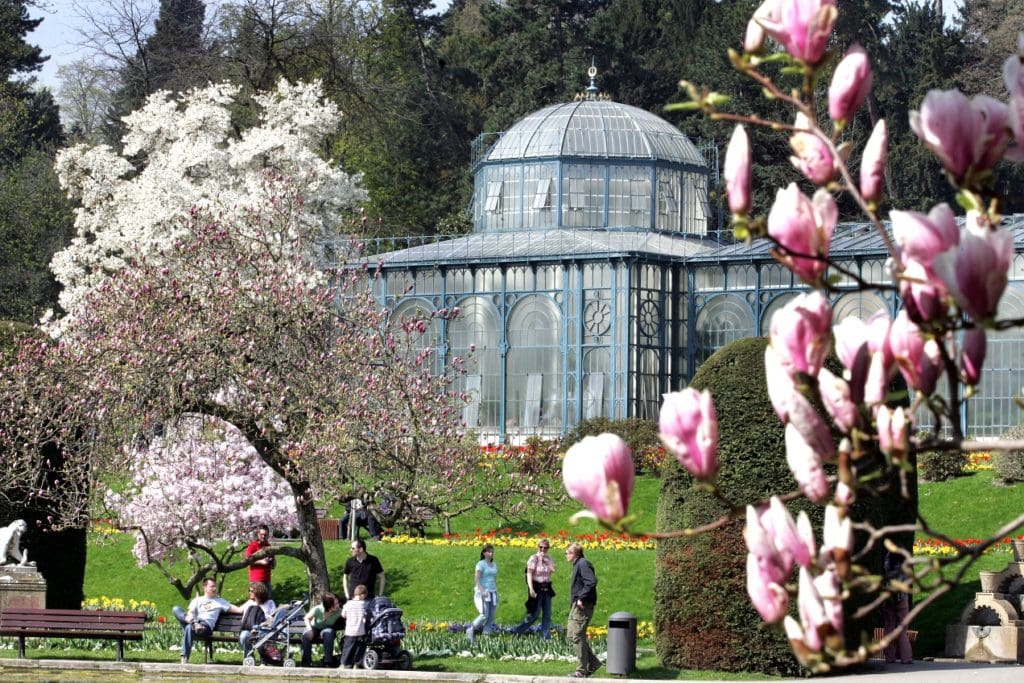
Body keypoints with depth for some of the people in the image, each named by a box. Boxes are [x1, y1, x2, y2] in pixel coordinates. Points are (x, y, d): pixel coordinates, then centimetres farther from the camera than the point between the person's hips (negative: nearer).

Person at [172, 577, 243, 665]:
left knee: (189, 628, -39)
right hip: (195, 622, 2)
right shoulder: (197, 600, 25)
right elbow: (191, 612, 6)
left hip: (206, 626, -2)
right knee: (176, 609, -21)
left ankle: (185, 658, -40)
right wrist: (190, 618, -16)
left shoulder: (220, 601, 23)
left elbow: (238, 610, 17)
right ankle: (194, 624, -43)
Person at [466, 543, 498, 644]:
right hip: (483, 593, -7)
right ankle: (470, 630, -1)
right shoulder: (481, 564, -6)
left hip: (492, 593, 7)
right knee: (484, 615, -16)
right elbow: (476, 579, -12)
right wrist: (482, 591, -23)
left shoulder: (494, 565, 15)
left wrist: (496, 592, 16)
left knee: (491, 617, 2)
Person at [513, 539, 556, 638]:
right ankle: (517, 631, 7)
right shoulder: (534, 558, -8)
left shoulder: (548, 558, 10)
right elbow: (529, 574, -14)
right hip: (537, 588, -6)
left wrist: (545, 559, -10)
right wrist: (531, 589, -22)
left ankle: (546, 637, 9)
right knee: (534, 614, -4)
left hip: (546, 588, 6)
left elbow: (553, 570, -6)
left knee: (547, 614, 4)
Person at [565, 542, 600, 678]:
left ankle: (582, 671, -2)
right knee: (571, 635, 12)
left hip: (582, 606, -11)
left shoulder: (583, 564, -13)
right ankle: (593, 662, 16)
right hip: (575, 606, 11)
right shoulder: (577, 565, 19)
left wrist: (581, 598, -23)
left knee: (578, 637, -7)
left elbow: (591, 582, -24)